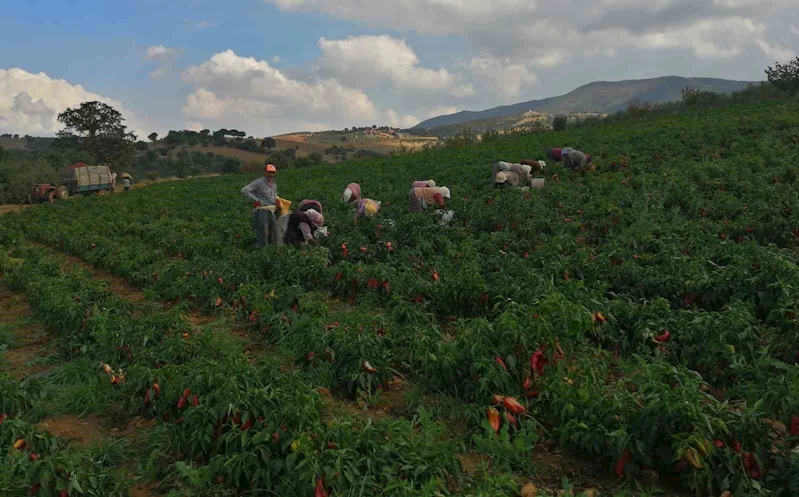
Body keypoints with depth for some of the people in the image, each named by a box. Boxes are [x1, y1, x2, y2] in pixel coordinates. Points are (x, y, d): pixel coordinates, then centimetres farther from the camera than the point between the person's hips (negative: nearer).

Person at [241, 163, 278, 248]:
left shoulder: (274, 184, 13)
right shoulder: (259, 182, -11)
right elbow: (244, 190, -18)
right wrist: (256, 200, -18)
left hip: (272, 211, 8)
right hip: (262, 211, -8)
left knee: (274, 233, 12)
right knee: (263, 233, -8)